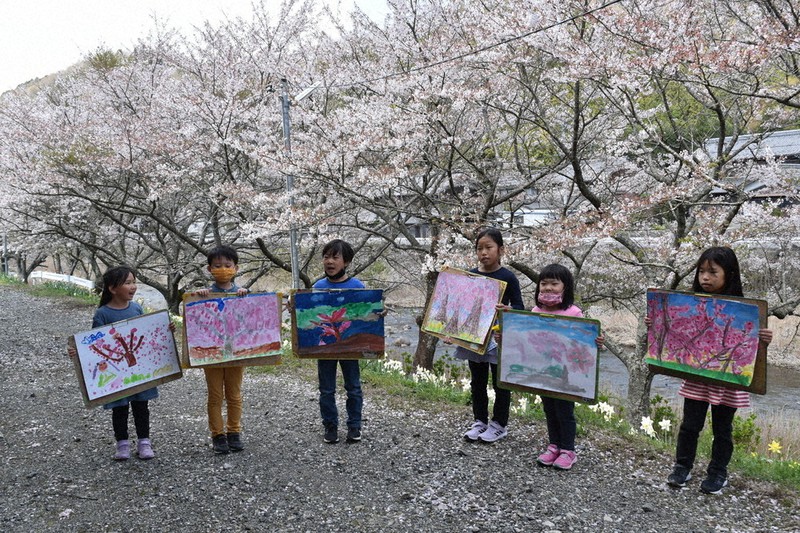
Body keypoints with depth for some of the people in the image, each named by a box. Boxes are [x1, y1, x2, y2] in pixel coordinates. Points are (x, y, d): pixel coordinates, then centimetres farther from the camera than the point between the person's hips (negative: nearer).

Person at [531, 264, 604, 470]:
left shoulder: (574, 313, -12)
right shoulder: (536, 312, 1)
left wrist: (597, 343, -30)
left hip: (566, 373, -5)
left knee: (564, 411, 7)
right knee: (549, 410, 17)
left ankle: (568, 450, 23)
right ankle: (553, 446, 32)